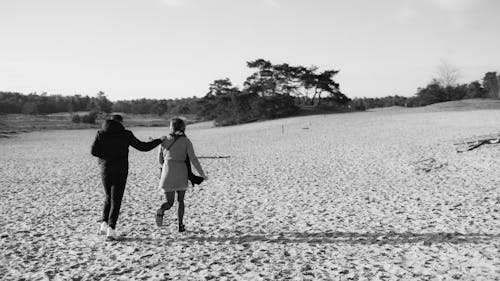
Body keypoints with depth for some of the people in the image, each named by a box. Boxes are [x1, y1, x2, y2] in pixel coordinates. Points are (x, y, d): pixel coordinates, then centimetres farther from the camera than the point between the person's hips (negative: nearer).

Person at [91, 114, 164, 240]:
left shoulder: (101, 134, 2)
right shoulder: (126, 135, -4)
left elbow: (94, 151, -8)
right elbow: (142, 147, -3)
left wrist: (107, 156, 8)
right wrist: (159, 140, 8)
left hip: (105, 169, 3)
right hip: (120, 171, -3)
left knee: (109, 197, 21)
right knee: (116, 200, 2)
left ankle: (104, 224, 9)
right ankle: (111, 229, -6)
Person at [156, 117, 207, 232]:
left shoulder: (164, 140, 8)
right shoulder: (186, 141, 1)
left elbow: (160, 159, 14)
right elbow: (193, 159, -4)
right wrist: (202, 174, 4)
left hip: (167, 174, 1)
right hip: (181, 172, -1)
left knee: (169, 202, 8)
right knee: (180, 200, 18)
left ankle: (161, 211, -24)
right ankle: (180, 225, 8)